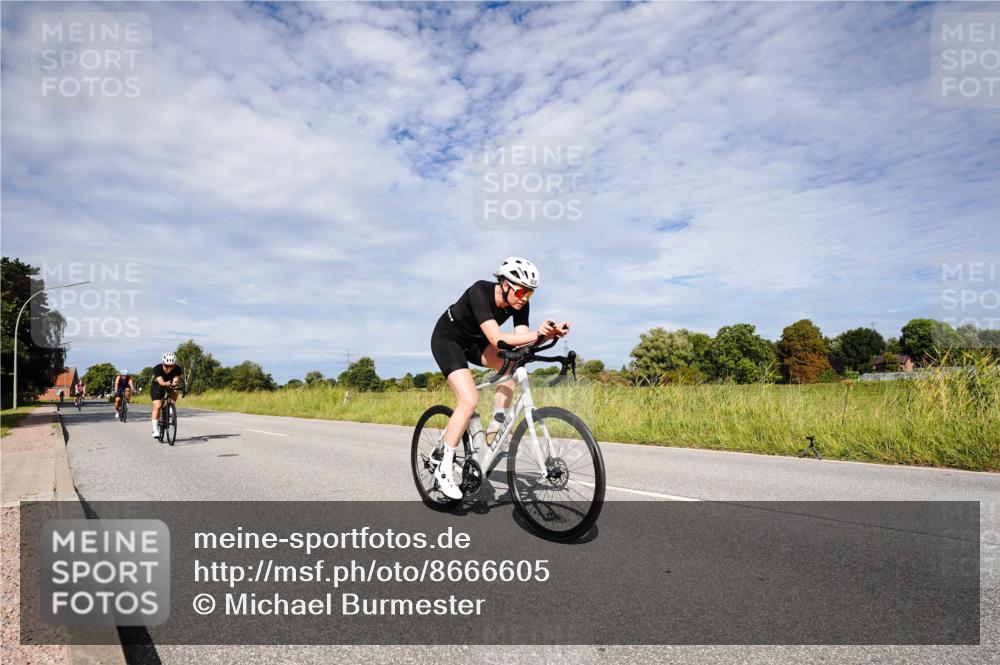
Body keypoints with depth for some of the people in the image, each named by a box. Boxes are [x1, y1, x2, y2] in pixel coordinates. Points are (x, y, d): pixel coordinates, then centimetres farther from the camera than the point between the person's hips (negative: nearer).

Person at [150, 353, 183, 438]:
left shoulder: (177, 369, -24)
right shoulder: (157, 369, -30)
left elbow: (176, 380, -37)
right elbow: (161, 382, -43)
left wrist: (175, 383, -60)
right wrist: (166, 384, -64)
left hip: (170, 387, 2)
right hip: (157, 387, -2)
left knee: (175, 391, -32)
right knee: (157, 406, -18)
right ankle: (155, 429, -8)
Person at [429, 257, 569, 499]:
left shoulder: (519, 304, -14)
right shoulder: (480, 292, -33)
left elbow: (521, 340, -23)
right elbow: (498, 340, -42)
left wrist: (548, 334, -41)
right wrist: (538, 334, -51)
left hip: (473, 341, 7)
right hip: (447, 339, -7)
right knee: (469, 401, -21)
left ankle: (496, 425, -6)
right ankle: (444, 469, -8)